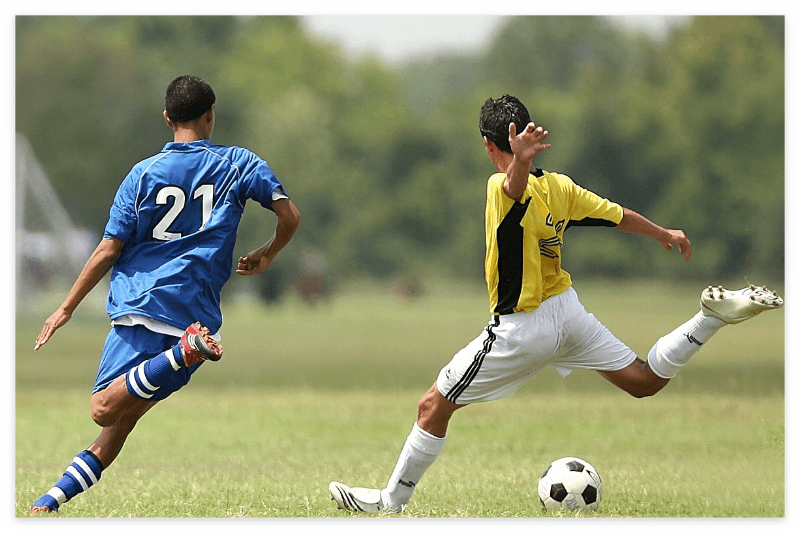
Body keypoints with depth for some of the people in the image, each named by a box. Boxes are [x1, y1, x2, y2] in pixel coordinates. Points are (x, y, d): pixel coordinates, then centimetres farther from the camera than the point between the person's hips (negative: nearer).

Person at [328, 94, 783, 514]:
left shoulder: (503, 189, -21)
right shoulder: (559, 186, -2)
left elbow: (518, 185, -47)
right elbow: (620, 216, 9)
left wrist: (519, 161, -71)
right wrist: (665, 234, 28)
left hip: (521, 331, -6)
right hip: (568, 311, 6)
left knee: (434, 407, 4)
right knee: (645, 381, 17)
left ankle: (391, 502, 9)